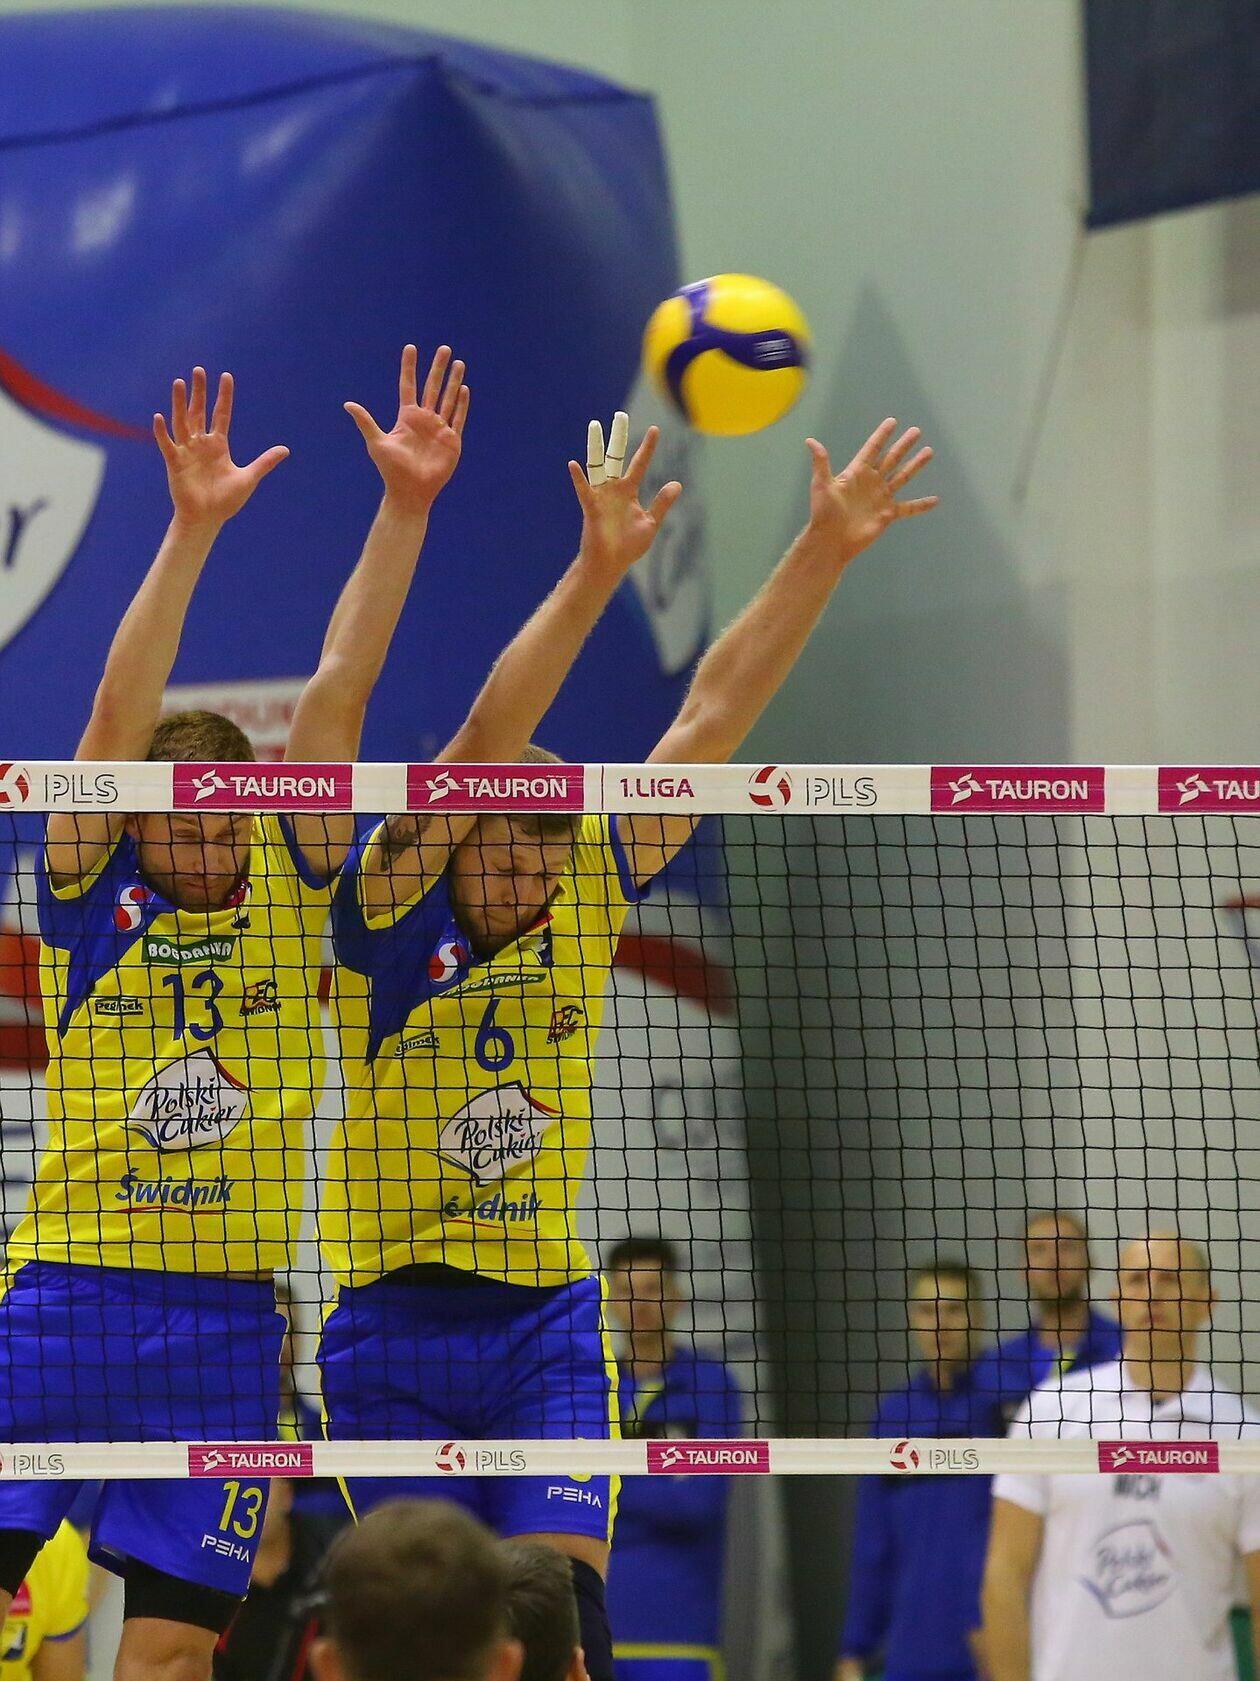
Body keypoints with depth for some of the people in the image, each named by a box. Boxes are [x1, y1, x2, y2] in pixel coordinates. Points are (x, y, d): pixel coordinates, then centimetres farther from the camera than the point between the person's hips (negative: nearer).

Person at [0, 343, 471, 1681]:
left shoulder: (287, 893, 8)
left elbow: (336, 694, 2)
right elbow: (119, 715, -9)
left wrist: (405, 509, -3)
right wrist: (191, 528, -19)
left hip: (227, 1323, 2)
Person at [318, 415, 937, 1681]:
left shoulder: (585, 900, 1)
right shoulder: (390, 908, -9)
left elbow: (711, 717, -1)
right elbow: (482, 738, -23)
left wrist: (824, 549, -6)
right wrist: (591, 575, -33)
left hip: (549, 1318, 2)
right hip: (395, 1326, -2)